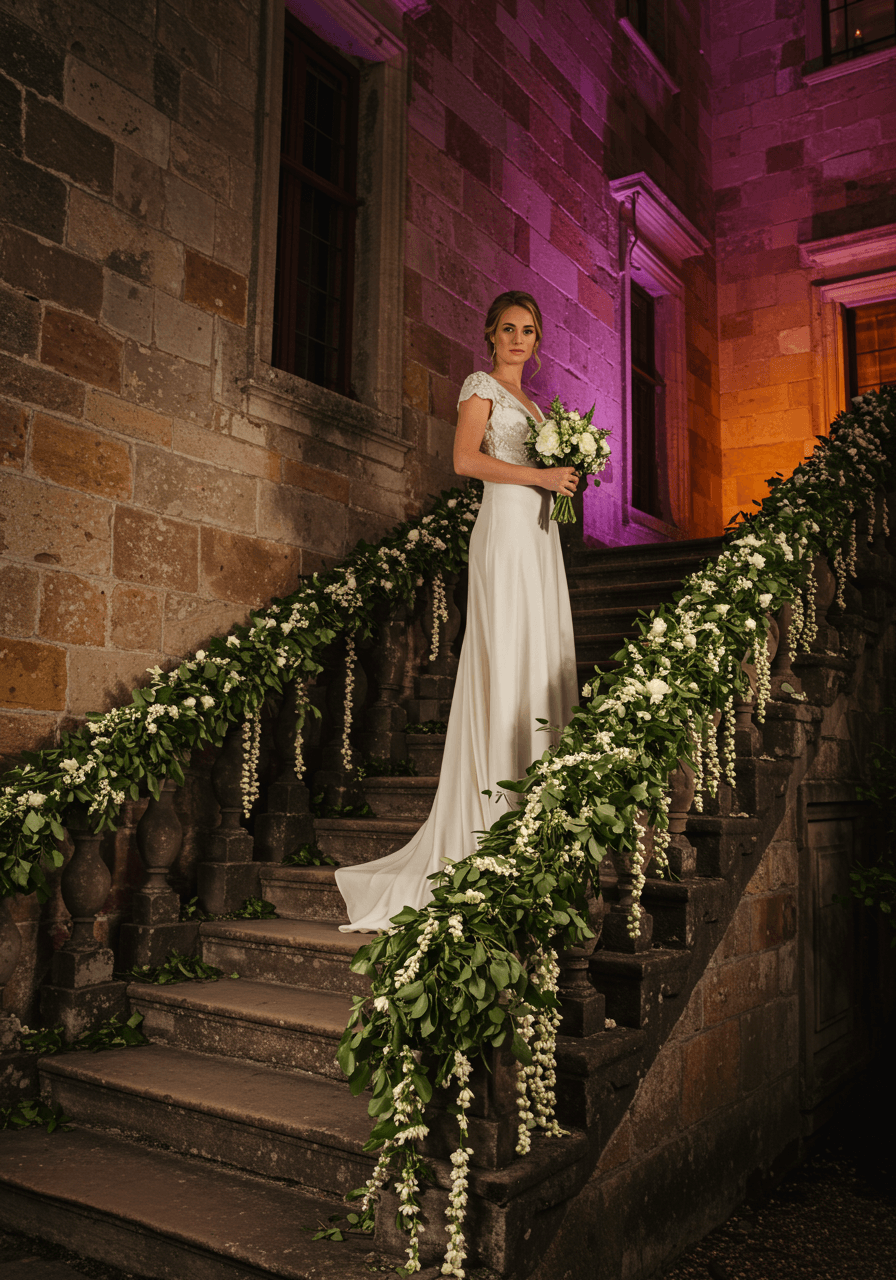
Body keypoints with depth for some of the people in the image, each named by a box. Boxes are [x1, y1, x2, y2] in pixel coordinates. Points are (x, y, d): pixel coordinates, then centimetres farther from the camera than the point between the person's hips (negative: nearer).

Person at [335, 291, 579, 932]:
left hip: (540, 531, 8)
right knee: (506, 657, -12)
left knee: (542, 656, 4)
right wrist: (539, 475, -14)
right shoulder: (481, 386, 1)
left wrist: (564, 474, 8)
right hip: (505, 525, -8)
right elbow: (466, 458, -13)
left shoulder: (526, 398, 25)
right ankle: (498, 803, -9)